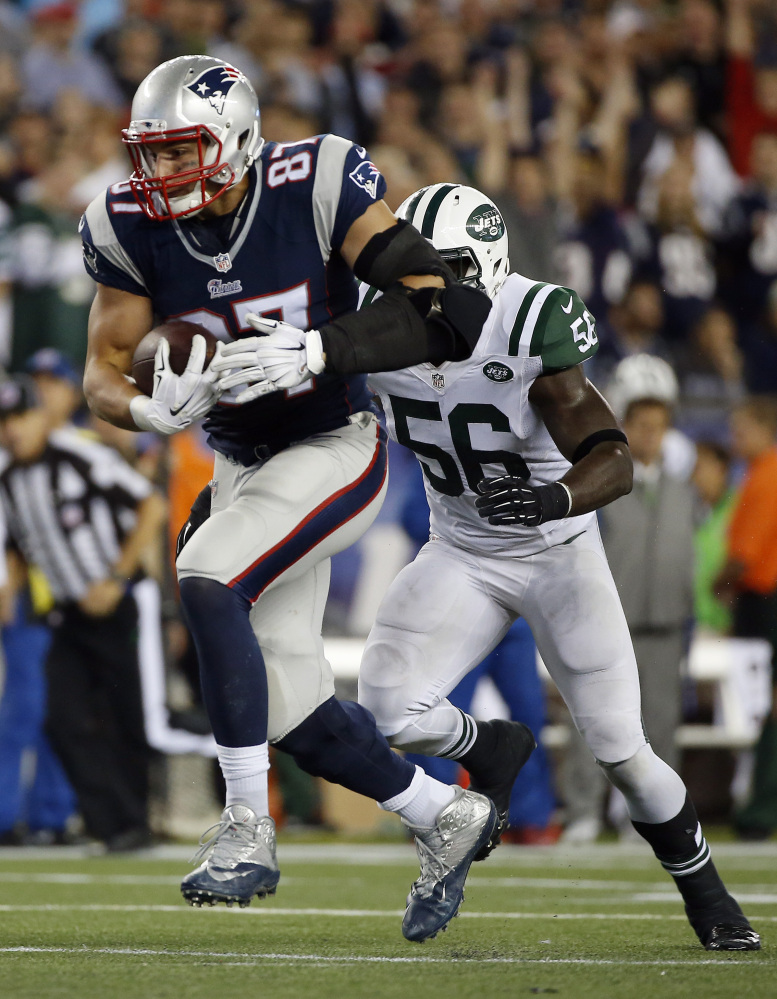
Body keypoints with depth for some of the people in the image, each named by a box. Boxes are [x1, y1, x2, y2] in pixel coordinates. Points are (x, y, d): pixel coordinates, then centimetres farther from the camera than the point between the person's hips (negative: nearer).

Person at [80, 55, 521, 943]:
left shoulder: (315, 188, -20)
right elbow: (103, 375, -3)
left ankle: (248, 829, -19)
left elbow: (443, 311, -24)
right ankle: (447, 820, 30)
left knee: (207, 581, -29)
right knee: (293, 716, 5)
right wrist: (152, 409, -27)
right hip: (242, 466, 6)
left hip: (334, 448, -6)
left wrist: (316, 353, -35)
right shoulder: (132, 229, -8)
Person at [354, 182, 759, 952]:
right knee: (390, 708, -19)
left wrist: (551, 499, -55)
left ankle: (706, 895, 21)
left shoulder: (530, 333, -28)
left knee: (620, 750, -4)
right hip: (462, 555, 3)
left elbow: (614, 461, -36)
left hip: (558, 550, -3)